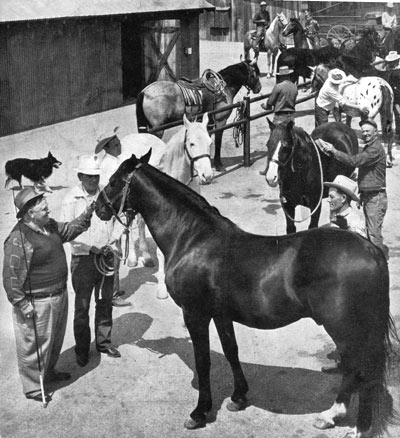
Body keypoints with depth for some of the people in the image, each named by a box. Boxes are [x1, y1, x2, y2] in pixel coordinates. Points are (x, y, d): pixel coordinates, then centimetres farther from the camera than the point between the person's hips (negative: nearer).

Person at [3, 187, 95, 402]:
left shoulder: (50, 226, 3)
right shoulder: (18, 239, -24)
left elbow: (71, 230, 21)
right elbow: (10, 275, -22)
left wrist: (88, 213, 6)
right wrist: (22, 304, -22)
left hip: (59, 296, 9)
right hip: (37, 304, -9)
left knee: (56, 340, 26)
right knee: (35, 345, 6)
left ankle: (49, 372, 48)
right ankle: (32, 387, 23)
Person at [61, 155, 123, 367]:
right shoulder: (71, 199, -9)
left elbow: (118, 220, 9)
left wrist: (112, 242, -7)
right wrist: (92, 248, -21)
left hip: (106, 256, 4)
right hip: (83, 258, -3)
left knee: (105, 302, 15)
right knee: (82, 306, 3)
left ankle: (104, 341, 32)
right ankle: (82, 350, 16)